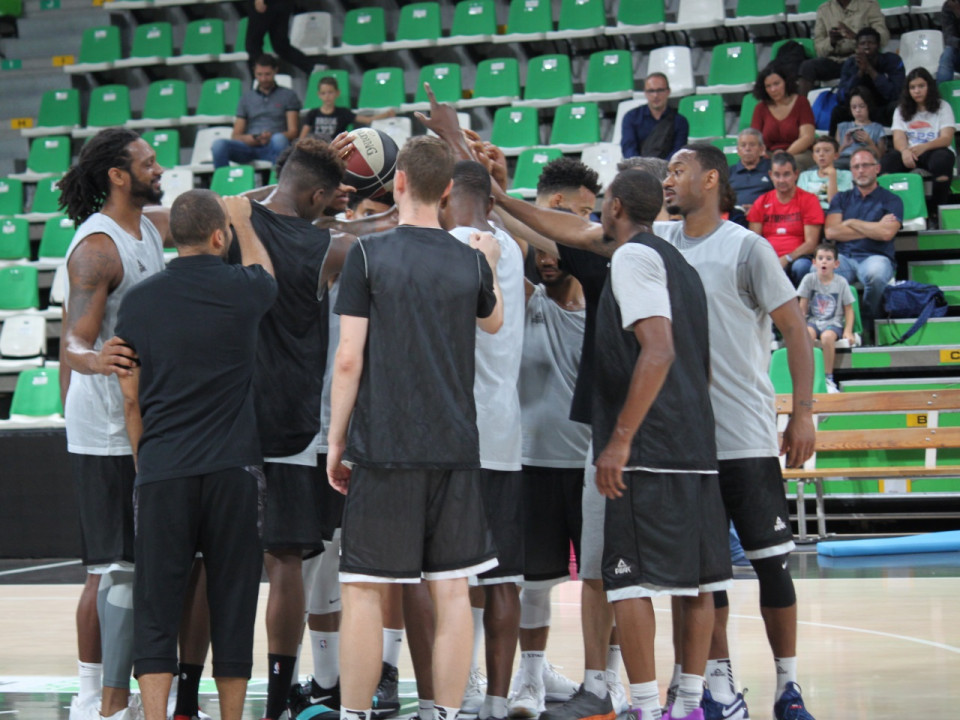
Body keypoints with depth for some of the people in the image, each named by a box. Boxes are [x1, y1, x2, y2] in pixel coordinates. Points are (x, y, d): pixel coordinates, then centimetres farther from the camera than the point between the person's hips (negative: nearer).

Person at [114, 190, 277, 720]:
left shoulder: (139, 301, 2)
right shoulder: (241, 291, -2)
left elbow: (131, 399, 7)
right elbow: (264, 272, 25)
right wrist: (243, 220, 40)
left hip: (161, 473, 1)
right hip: (233, 468, -1)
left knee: (156, 606, 1)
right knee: (231, 602, 8)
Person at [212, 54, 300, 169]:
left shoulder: (288, 95, 17)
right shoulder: (246, 98, 24)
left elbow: (293, 132, 7)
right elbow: (235, 135, 17)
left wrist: (270, 137, -14)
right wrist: (255, 138, -7)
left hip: (273, 147, -2)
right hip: (250, 146, 2)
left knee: (279, 139, -39)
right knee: (219, 144, -27)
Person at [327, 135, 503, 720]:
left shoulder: (368, 254, -5)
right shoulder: (471, 260, 5)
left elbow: (349, 358, -7)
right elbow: (493, 321, 27)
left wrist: (335, 440, 1)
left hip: (382, 447, -3)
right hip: (455, 448, 3)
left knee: (364, 590, 2)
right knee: (451, 589, 6)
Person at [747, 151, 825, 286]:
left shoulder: (808, 200, 6)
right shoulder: (762, 202, 17)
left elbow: (811, 243, -1)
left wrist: (787, 258, -17)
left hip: (796, 258, -1)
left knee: (801, 266, -39)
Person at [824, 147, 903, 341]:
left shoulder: (891, 200, 10)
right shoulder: (842, 199, 19)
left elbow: (886, 233, -9)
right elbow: (830, 232, 1)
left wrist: (852, 223, 1)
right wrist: (873, 229, -2)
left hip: (876, 257, -2)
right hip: (843, 258, 2)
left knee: (875, 272, -41)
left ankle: (867, 324, -16)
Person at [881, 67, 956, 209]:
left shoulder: (943, 107, 9)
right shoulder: (901, 111, 16)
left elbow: (947, 139, -3)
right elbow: (898, 139, 2)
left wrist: (924, 147, -24)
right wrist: (905, 151, -25)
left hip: (935, 150, -2)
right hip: (909, 154, 2)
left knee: (942, 159, -38)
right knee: (888, 160, -31)